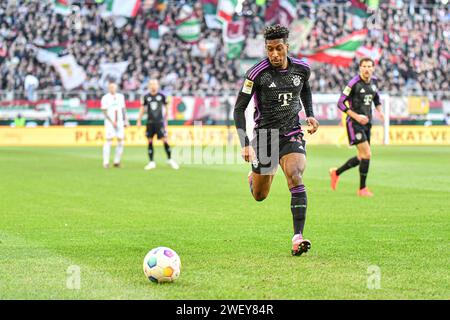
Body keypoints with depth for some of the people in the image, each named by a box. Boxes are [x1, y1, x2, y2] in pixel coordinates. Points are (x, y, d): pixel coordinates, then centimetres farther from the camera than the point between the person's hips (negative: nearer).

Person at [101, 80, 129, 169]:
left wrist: (126, 120, 11)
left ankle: (117, 161, 8)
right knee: (108, 141, -9)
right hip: (110, 124, -5)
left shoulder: (121, 97, 11)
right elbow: (105, 112, -8)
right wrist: (112, 121, -16)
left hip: (120, 123, 5)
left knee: (120, 141, 0)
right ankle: (106, 162, -8)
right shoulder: (105, 98, -4)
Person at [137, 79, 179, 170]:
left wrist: (165, 120, 12)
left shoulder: (162, 96, 1)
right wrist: (139, 121, 5)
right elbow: (142, 109, 10)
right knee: (150, 141, 2)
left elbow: (165, 109, 10)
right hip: (150, 122, 2)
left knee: (165, 140, -8)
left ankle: (170, 160, 4)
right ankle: (151, 162, 9)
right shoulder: (146, 97, 4)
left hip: (160, 122, -2)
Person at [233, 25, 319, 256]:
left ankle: (298, 238, -30)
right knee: (259, 196, 11)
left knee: (295, 177, -27)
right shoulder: (257, 73, -14)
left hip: (293, 135, 1)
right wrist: (245, 144, -20)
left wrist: (310, 115, 9)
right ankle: (254, 174, 51)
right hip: (265, 137, -1)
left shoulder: (302, 69, -3)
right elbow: (239, 108, -11)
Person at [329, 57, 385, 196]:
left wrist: (379, 110, 5)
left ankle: (336, 172, 33)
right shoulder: (354, 83, -14)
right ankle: (362, 189, -3)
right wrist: (356, 116, -20)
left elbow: (376, 98, 25)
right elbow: (340, 103, -13)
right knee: (367, 154, -14)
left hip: (367, 123, 8)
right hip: (354, 123, -8)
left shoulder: (373, 81, 7)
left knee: (362, 157, 12)